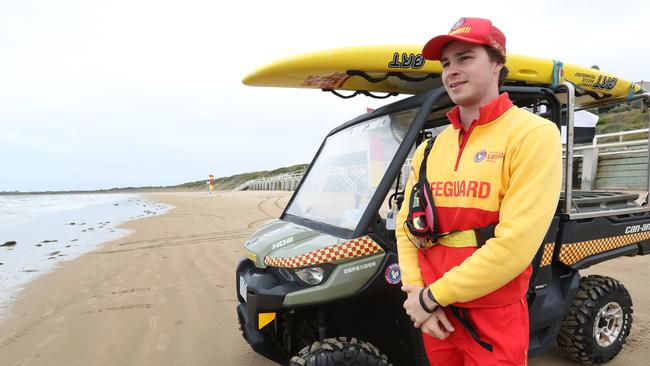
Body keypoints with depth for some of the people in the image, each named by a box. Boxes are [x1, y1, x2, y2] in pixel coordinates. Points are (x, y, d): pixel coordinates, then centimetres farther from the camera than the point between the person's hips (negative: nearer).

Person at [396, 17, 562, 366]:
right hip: (433, 312, 5)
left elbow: (516, 244, -21)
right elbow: (406, 226, 8)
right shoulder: (428, 149, 5)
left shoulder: (533, 134, -12)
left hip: (492, 317, -5)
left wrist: (432, 296, -16)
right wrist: (415, 291, -6)